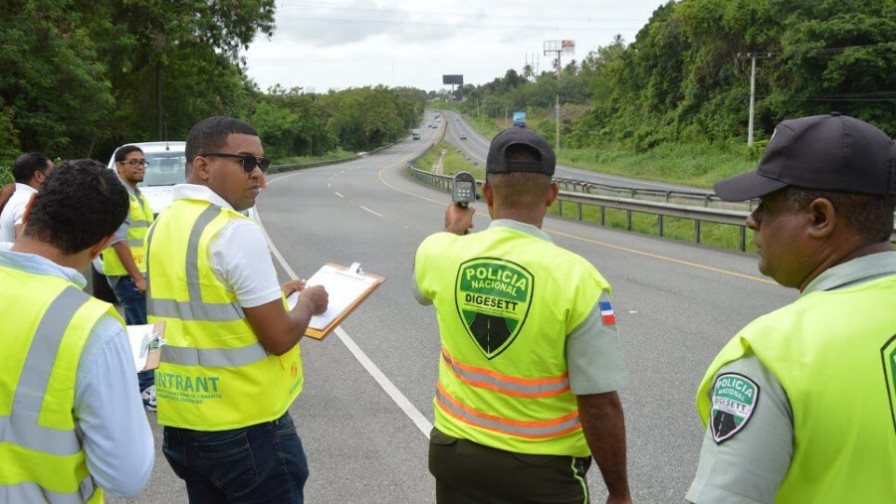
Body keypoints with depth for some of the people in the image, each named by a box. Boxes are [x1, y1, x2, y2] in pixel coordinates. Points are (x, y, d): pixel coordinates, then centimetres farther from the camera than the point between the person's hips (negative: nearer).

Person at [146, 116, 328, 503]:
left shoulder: (163, 225, 7)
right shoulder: (236, 231, -19)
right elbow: (279, 338, -18)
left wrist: (269, 296, 19)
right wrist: (308, 301, 0)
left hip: (180, 420, 8)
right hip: (245, 425, -8)